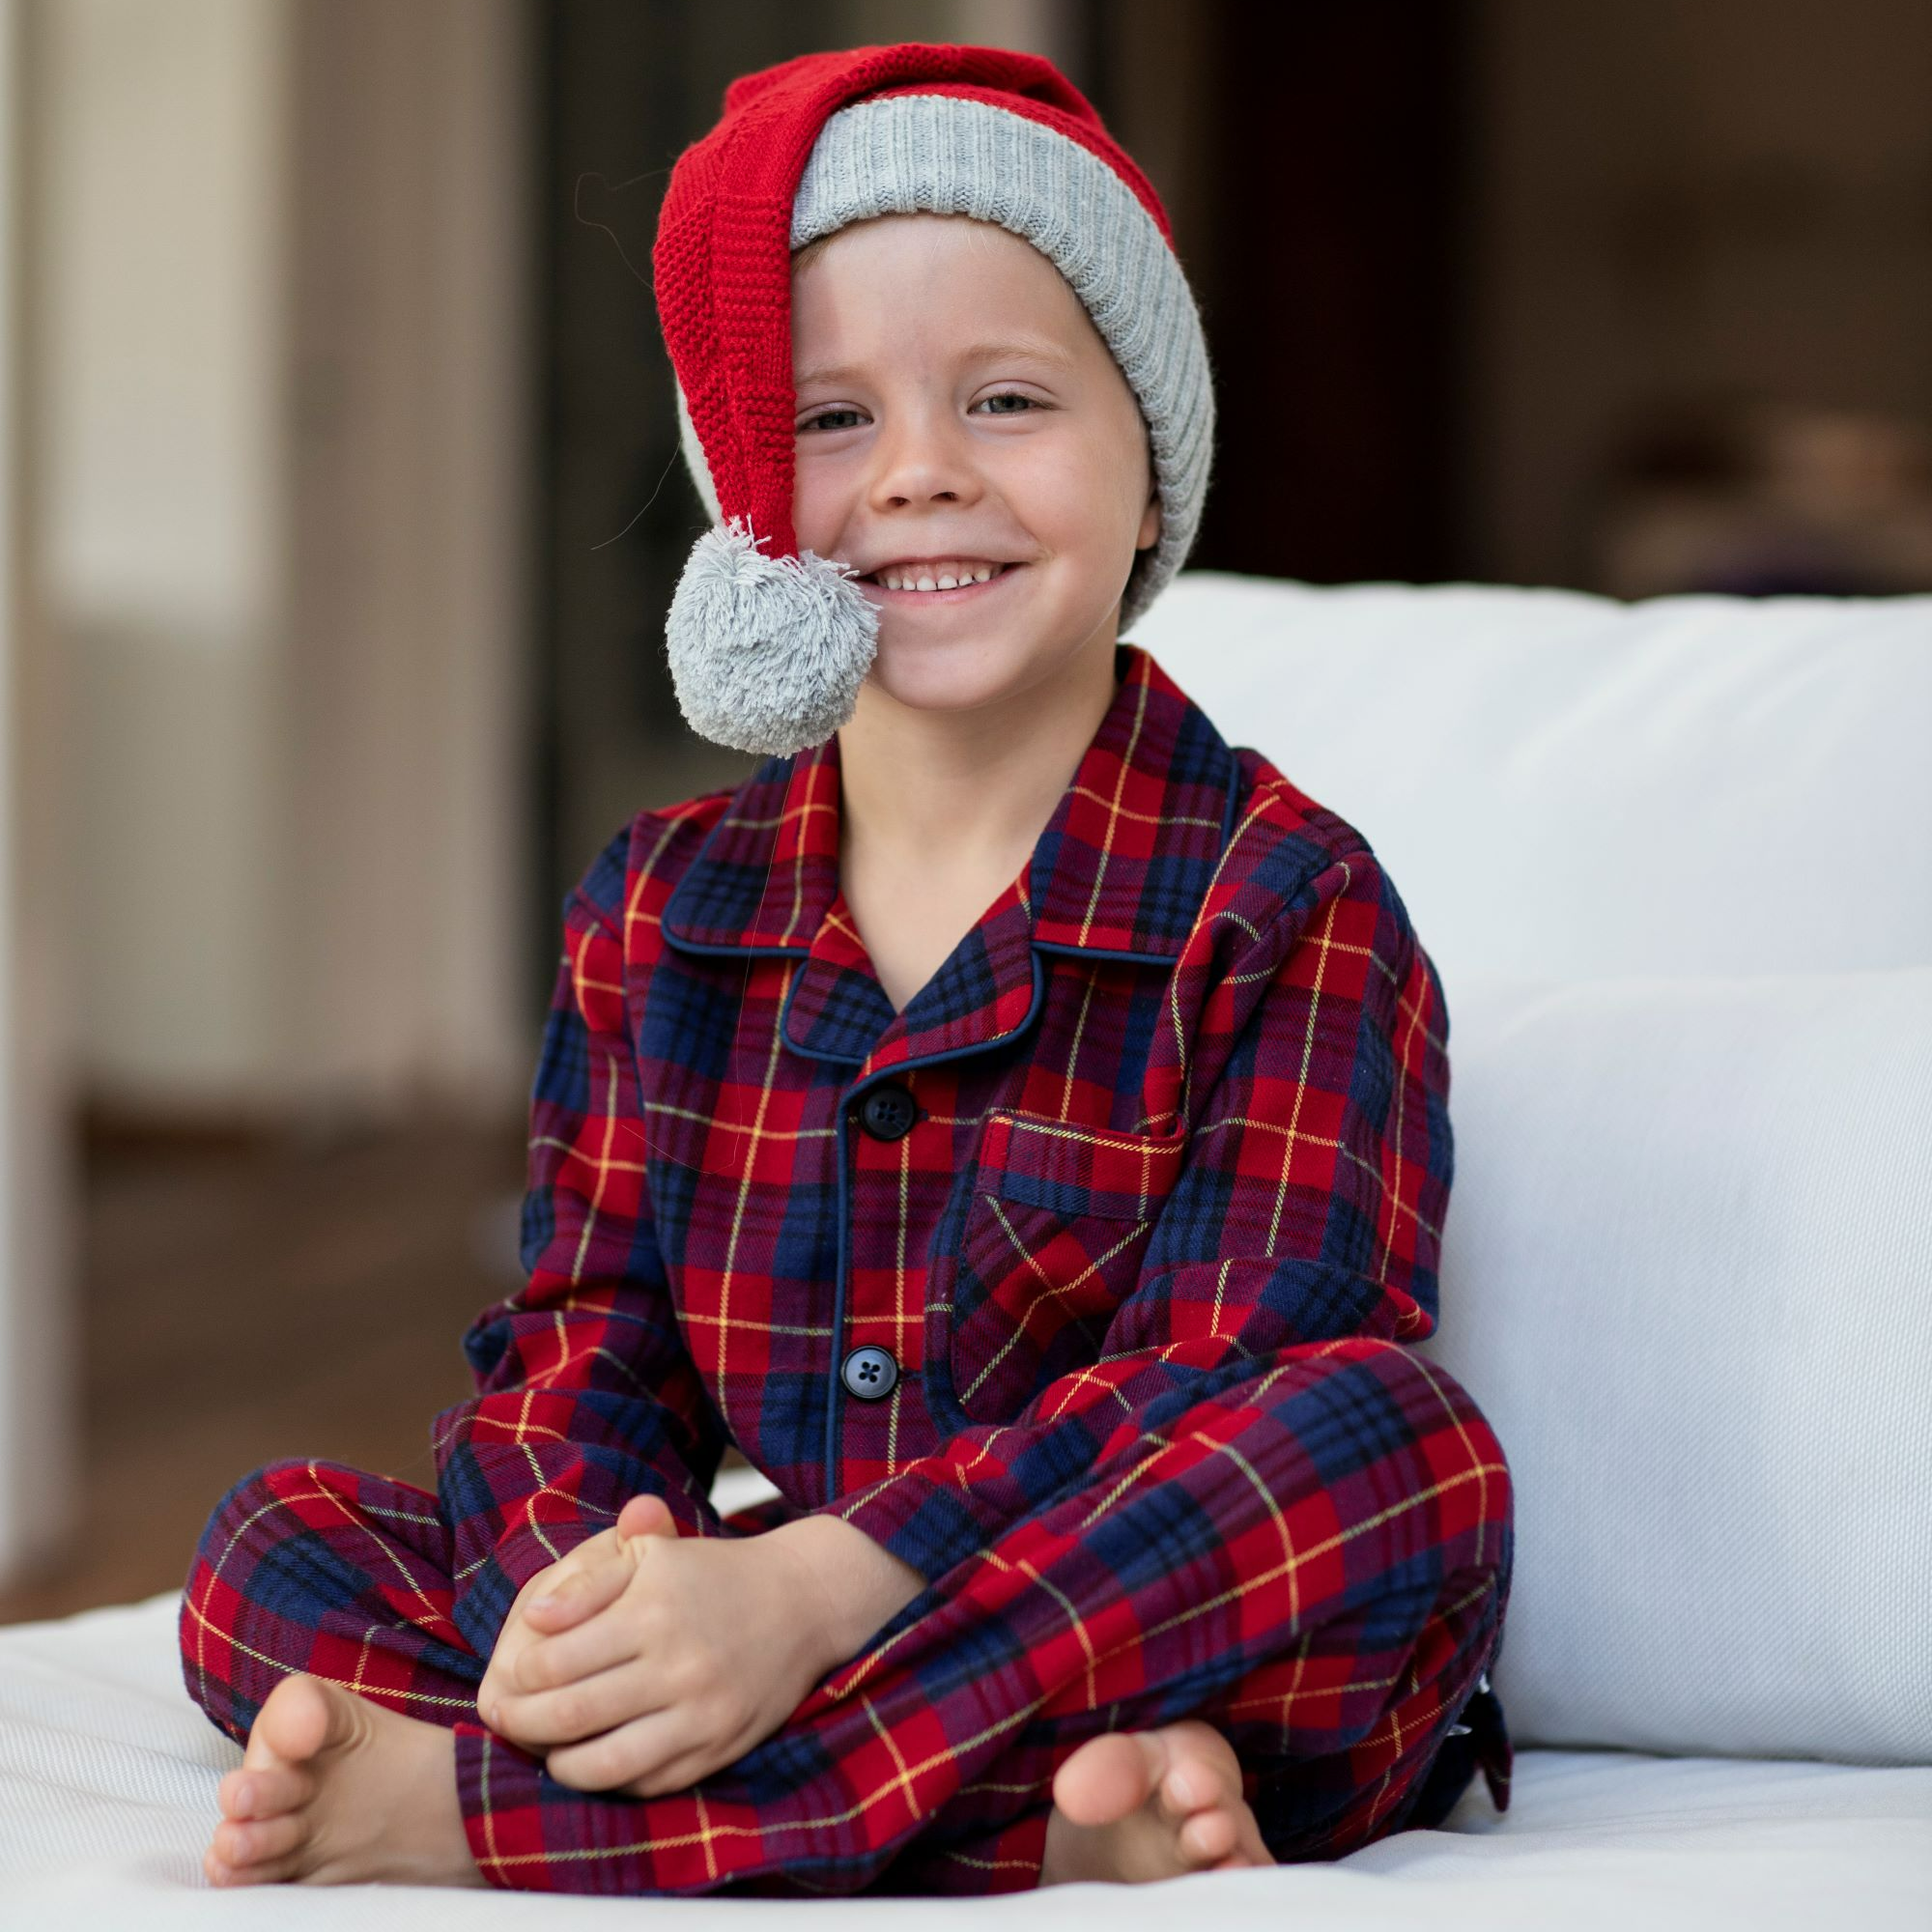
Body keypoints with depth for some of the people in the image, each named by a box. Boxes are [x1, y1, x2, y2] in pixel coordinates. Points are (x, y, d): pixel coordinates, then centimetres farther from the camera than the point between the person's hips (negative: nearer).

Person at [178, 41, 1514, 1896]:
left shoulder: (1282, 910, -5)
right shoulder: (659, 909, 11)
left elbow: (1236, 1381, -17)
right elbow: (573, 1352, 4)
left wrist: (811, 1594, -32)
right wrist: (583, 1598, -22)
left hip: (1200, 1693, -4)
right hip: (782, 1674, 5)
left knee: (1398, 1445, -33)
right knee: (277, 1538, -9)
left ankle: (495, 1811, -35)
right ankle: (1025, 1823, -32)